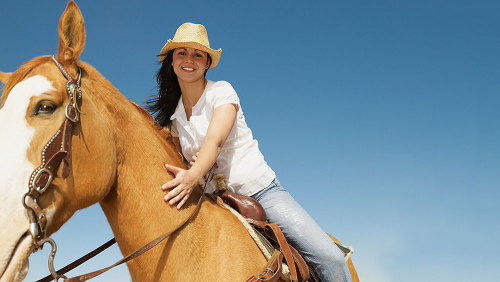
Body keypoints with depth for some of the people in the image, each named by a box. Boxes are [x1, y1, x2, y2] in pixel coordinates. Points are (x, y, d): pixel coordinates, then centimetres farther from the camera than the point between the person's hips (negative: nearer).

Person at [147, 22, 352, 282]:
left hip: (260, 189, -4)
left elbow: (215, 139, -22)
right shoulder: (172, 116, 10)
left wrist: (193, 175, -43)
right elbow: (180, 167, 15)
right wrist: (186, 175, -11)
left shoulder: (221, 91, -4)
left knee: (329, 258, -20)